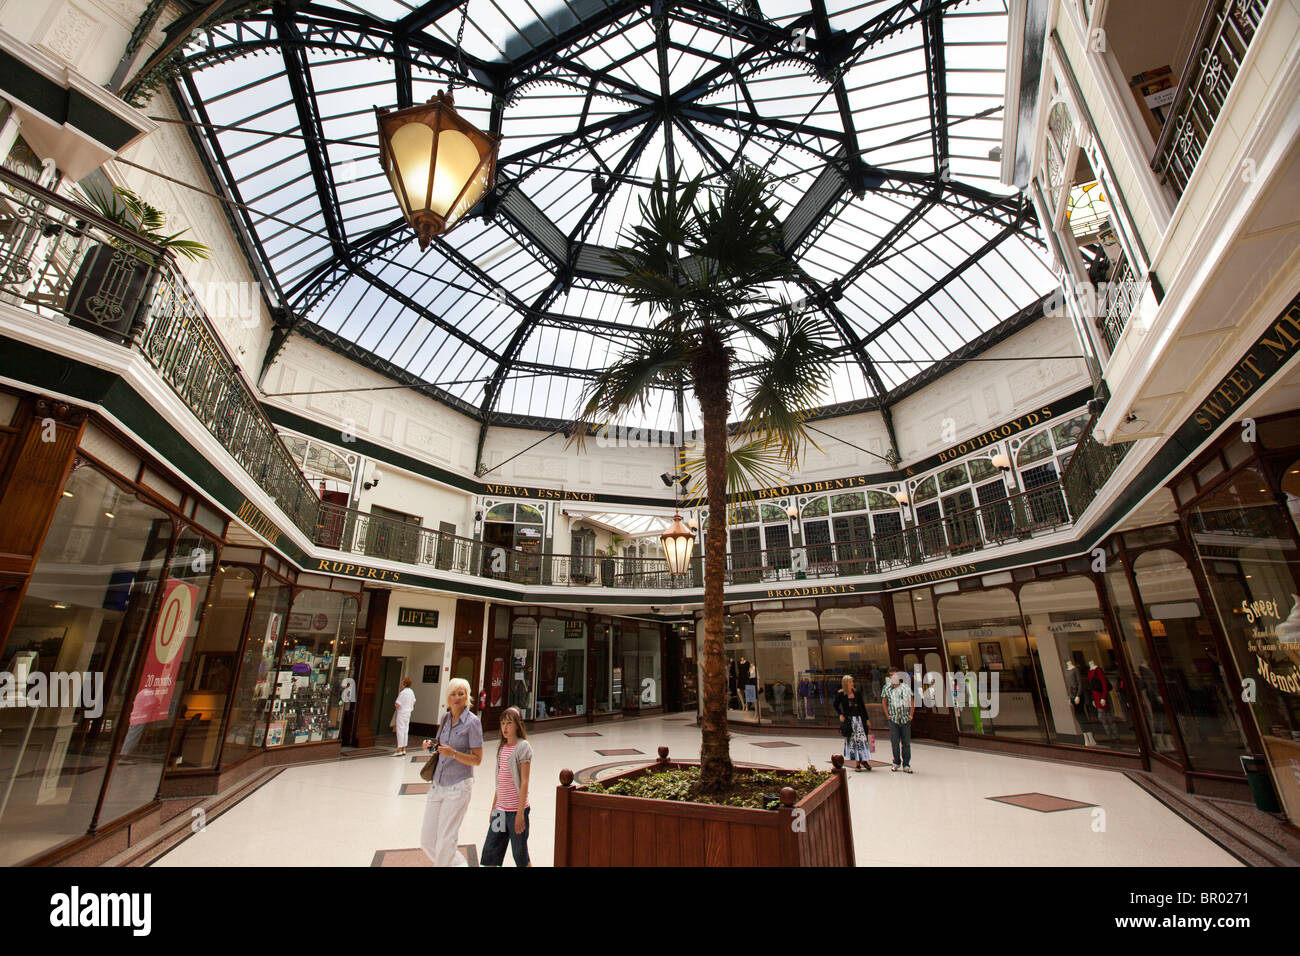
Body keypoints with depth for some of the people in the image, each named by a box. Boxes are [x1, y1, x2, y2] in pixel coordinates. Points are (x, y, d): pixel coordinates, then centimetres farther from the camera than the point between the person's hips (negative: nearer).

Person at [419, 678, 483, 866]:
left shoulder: (472, 722, -12)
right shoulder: (445, 718, 6)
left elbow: (477, 759, -13)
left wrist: (453, 753, -26)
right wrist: (431, 746, 0)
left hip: (458, 787, -7)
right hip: (437, 785, 7)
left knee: (445, 844, -2)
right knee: (427, 840, 11)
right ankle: (459, 863, 32)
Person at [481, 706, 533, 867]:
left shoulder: (523, 747, -11)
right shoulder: (502, 747, 10)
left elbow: (524, 782, -14)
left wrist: (520, 813, -17)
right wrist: (493, 809, 17)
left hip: (516, 810, -7)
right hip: (500, 809, 7)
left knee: (520, 856, 4)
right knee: (489, 852, 8)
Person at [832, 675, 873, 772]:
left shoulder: (857, 693, 3)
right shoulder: (841, 695, -4)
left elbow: (863, 707, 8)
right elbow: (835, 705, 9)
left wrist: (867, 719, 7)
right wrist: (840, 715, -1)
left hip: (859, 719, 2)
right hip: (848, 720, -2)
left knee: (862, 739, -1)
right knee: (852, 741, 2)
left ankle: (863, 760, 14)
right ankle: (857, 763, 10)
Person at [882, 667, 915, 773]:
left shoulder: (906, 687, 3)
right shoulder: (886, 688, 2)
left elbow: (912, 702, 7)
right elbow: (884, 702, 8)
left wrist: (911, 715, 1)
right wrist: (887, 715, 2)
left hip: (906, 719, 0)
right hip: (893, 719, 0)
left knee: (906, 742, 3)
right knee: (894, 742, 0)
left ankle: (906, 765, 11)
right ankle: (896, 762, 16)